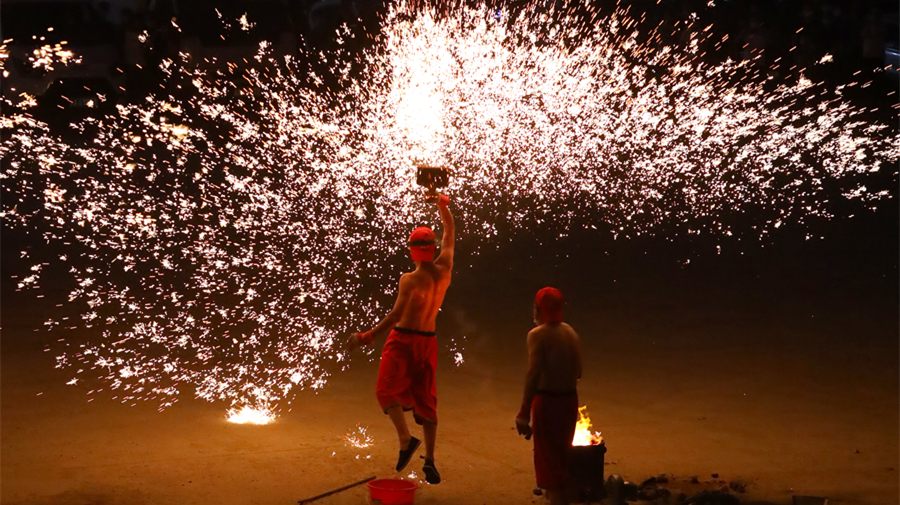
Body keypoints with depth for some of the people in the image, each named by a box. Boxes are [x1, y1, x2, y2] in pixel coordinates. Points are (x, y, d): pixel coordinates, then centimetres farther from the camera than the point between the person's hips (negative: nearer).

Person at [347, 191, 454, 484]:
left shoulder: (410, 279, -16)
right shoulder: (444, 269, -2)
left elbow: (396, 314, -22)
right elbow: (450, 230, 11)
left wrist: (368, 337, -21)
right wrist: (440, 202, 18)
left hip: (403, 339, -6)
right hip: (428, 340, 6)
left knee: (386, 390, 5)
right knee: (425, 398, 12)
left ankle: (405, 439, -11)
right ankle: (429, 458, 12)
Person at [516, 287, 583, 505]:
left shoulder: (538, 334, -14)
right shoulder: (571, 333, 6)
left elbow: (534, 373, -23)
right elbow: (578, 372, 8)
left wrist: (524, 411, -22)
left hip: (547, 401, -7)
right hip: (570, 400, 7)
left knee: (548, 459, 2)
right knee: (561, 456, 23)